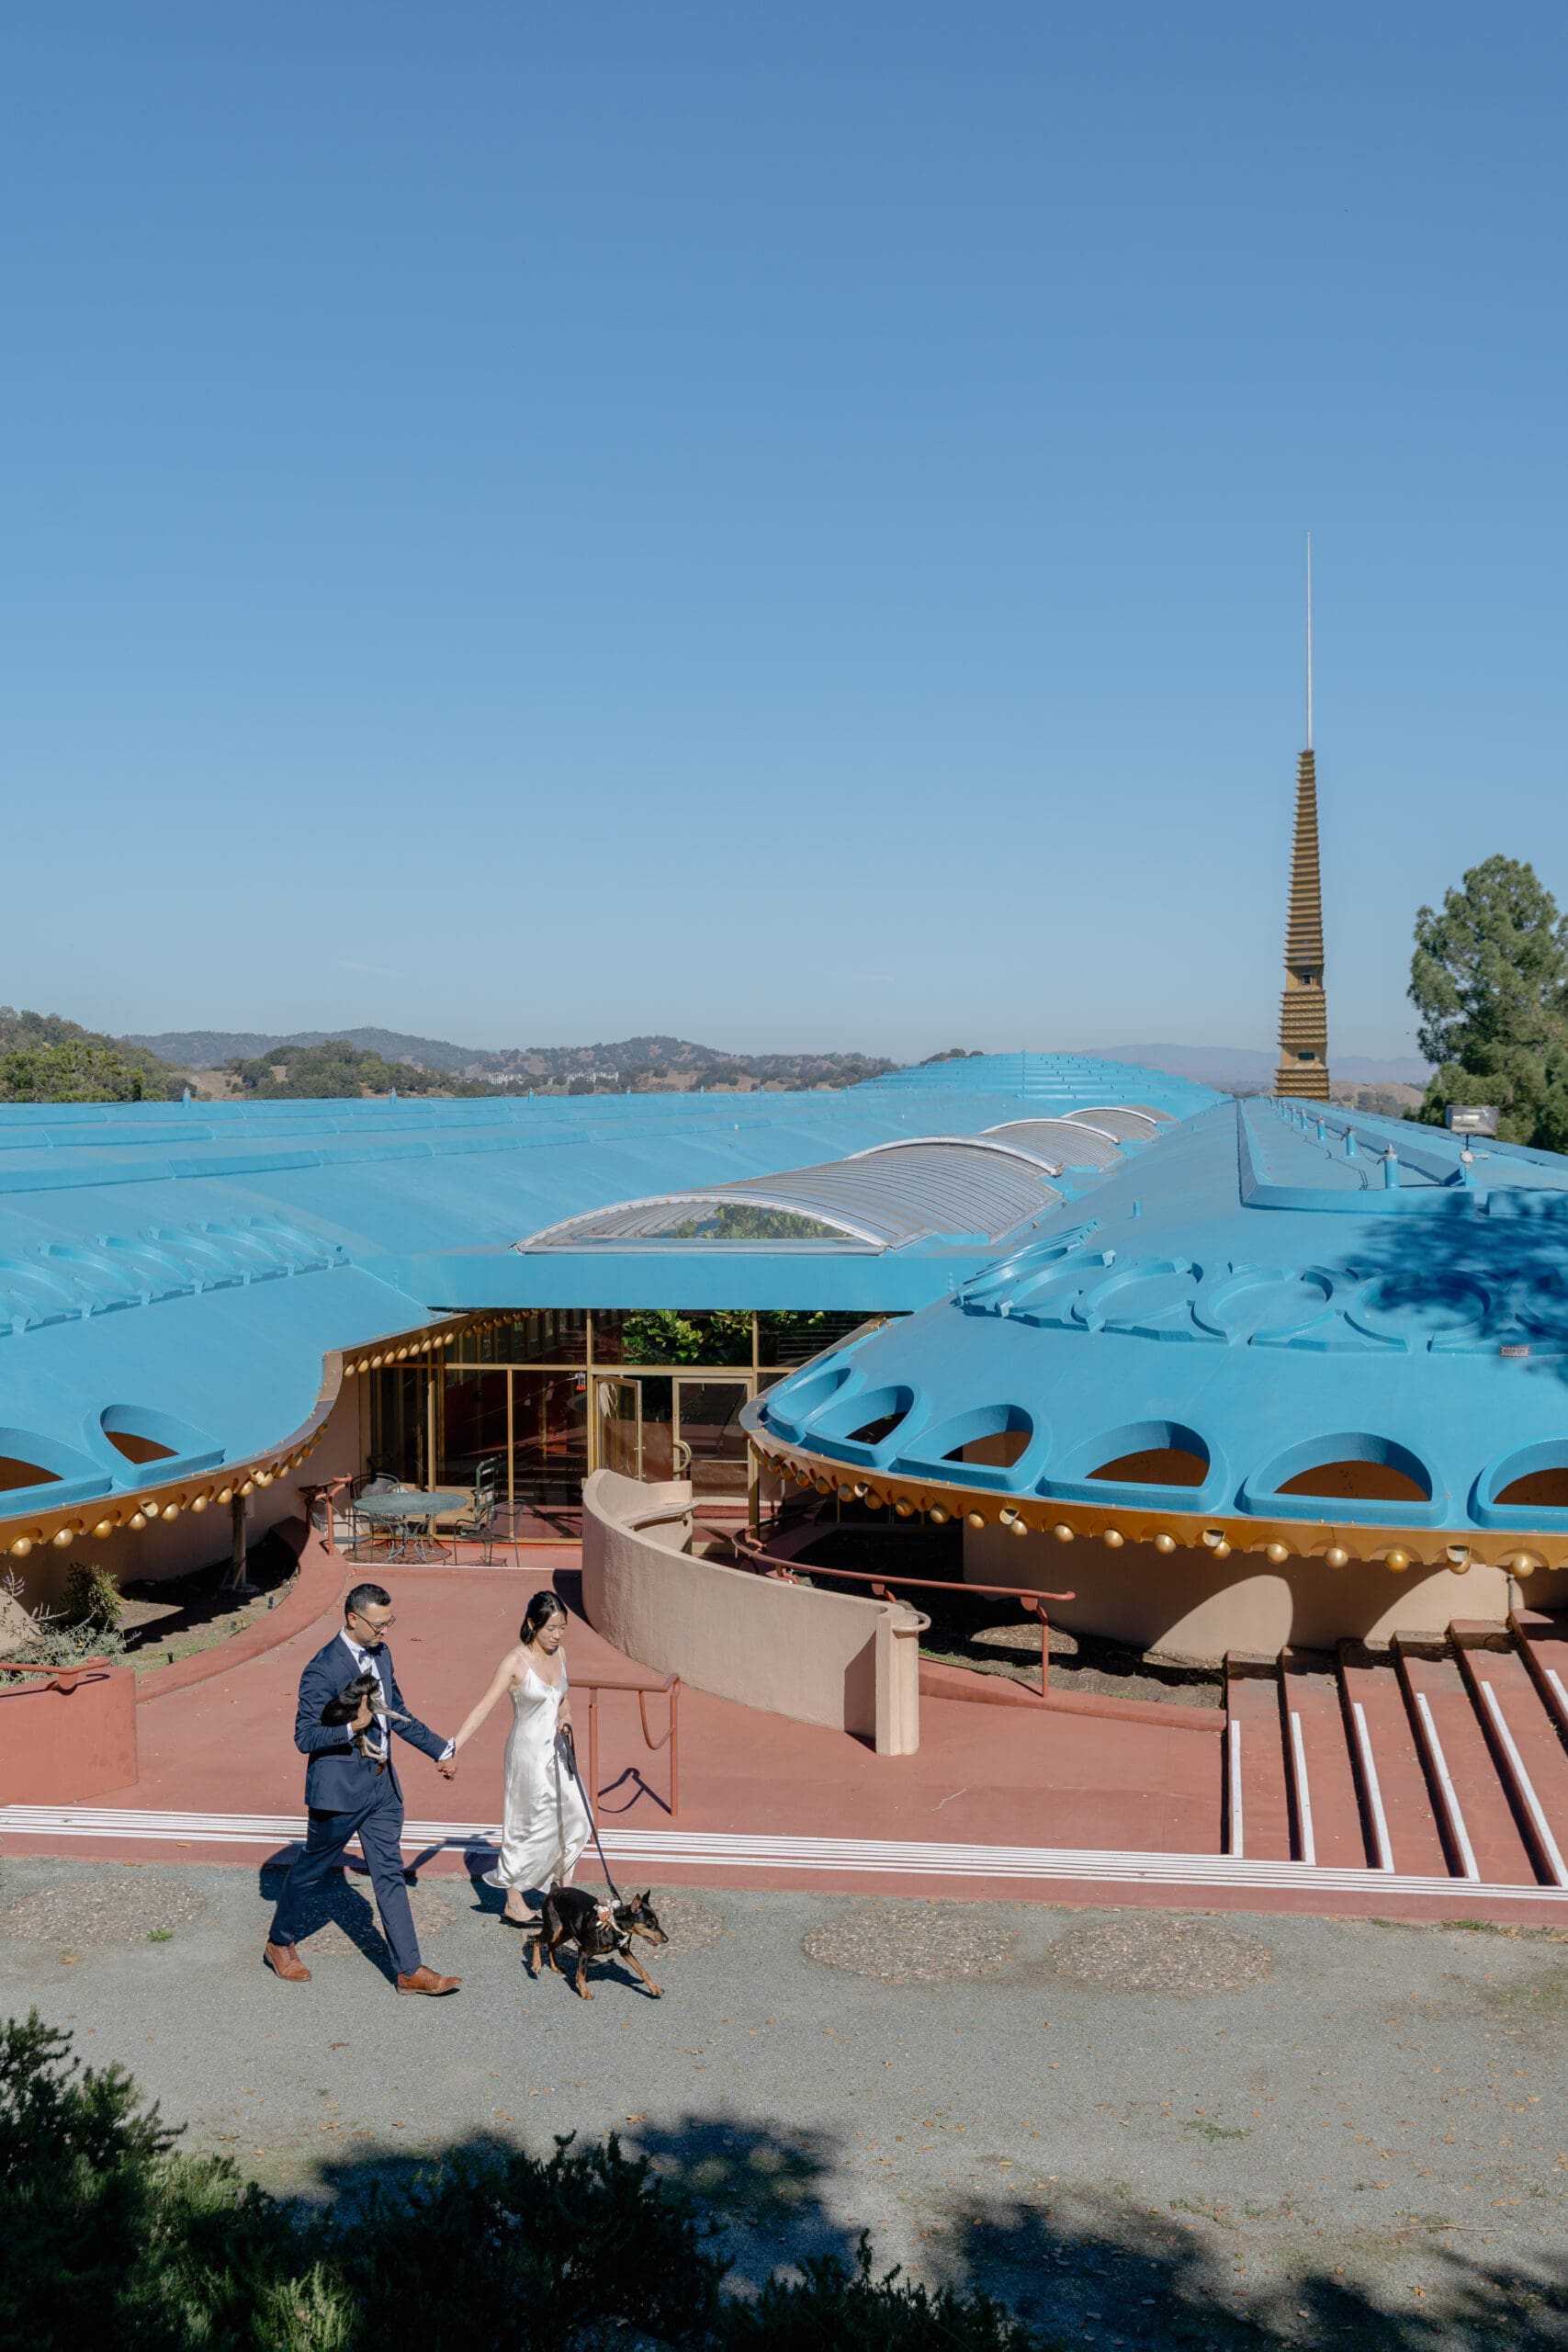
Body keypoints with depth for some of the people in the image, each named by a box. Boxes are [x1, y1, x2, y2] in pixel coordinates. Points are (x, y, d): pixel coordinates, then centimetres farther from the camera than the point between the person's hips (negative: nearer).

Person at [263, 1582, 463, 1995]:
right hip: (339, 1788, -7)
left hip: (382, 1783, 7)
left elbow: (398, 1714, 16)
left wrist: (441, 1749, 16)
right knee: (312, 1868, 12)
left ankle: (409, 1970, 10)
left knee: (390, 1874, 7)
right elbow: (305, 1737, -19)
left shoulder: (381, 1654, 4)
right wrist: (352, 1727, -31)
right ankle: (280, 1943, 35)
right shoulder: (323, 1669, -21)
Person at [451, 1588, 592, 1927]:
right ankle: (513, 1901, 17)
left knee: (577, 1819, 6)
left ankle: (561, 1887, 23)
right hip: (528, 1751, -7)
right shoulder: (516, 1661, -18)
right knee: (528, 1824, 2)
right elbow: (484, 1707, -22)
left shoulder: (559, 1654, 2)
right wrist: (454, 1747, -28)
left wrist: (565, 1716, 0)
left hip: (556, 1749, 7)